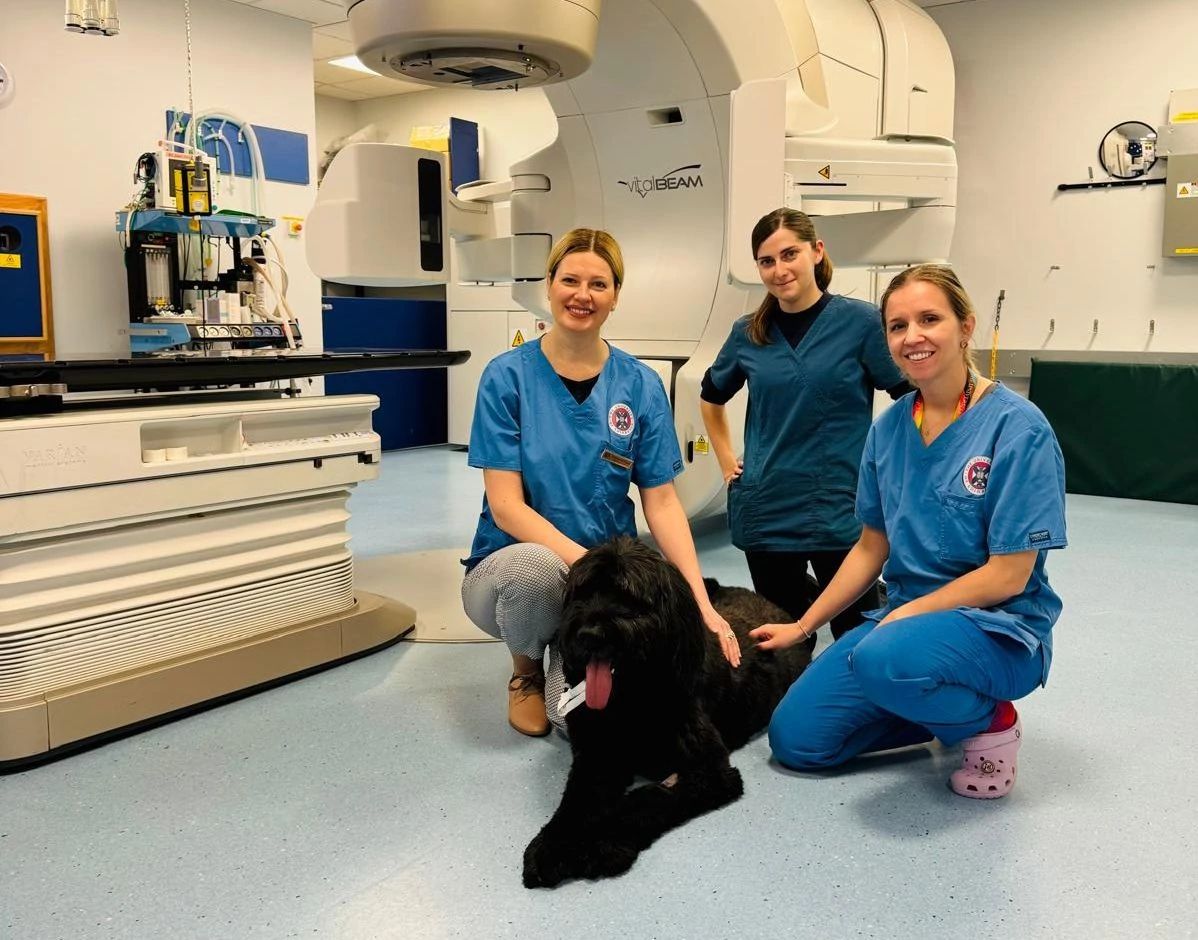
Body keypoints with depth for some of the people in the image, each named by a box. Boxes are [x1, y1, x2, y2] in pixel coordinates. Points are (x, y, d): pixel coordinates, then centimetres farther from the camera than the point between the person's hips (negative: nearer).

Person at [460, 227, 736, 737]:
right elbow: (506, 505, -13)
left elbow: (662, 502, -3)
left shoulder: (641, 385, -2)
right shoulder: (507, 376, -8)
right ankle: (525, 671, -1)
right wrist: (585, 562, -27)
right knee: (534, 568, -37)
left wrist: (702, 603, -13)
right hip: (515, 565, -1)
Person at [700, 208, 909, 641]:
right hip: (767, 512, 3)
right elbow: (711, 398, 22)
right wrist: (727, 461, 14)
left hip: (840, 509, -3)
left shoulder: (859, 320, -6)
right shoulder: (748, 333, 5)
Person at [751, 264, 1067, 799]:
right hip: (905, 618, 6)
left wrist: (905, 614, -16)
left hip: (999, 627, -6)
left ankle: (991, 722, -5)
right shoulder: (888, 429, 3)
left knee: (885, 658, -38)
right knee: (794, 739, -3)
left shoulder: (1016, 427, -15)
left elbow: (1009, 575, -17)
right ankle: (942, 708, 15)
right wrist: (801, 627, 10)